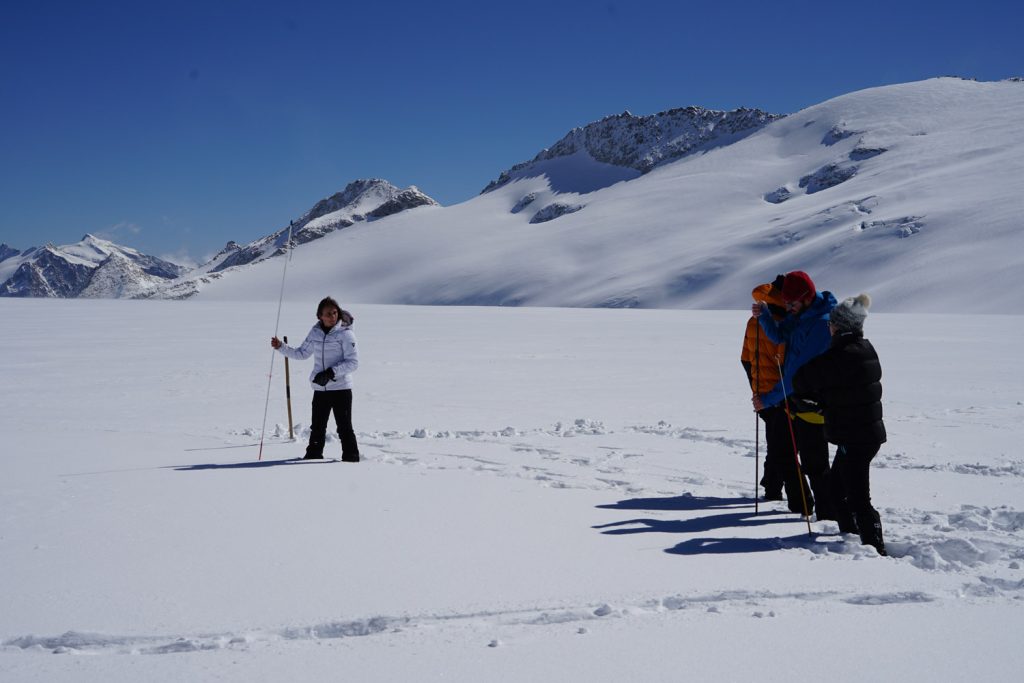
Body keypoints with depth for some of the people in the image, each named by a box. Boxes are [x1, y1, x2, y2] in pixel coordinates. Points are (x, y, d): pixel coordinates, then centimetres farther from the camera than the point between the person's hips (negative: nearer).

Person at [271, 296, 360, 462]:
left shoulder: (345, 333, -9)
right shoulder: (315, 332, 7)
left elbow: (353, 362, -13)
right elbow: (302, 354, 19)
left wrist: (331, 373, -21)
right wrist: (281, 347, 9)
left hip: (341, 388, -5)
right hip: (320, 388, 5)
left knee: (344, 427, -4)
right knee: (317, 426, 13)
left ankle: (351, 459, 6)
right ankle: (313, 456, 28)